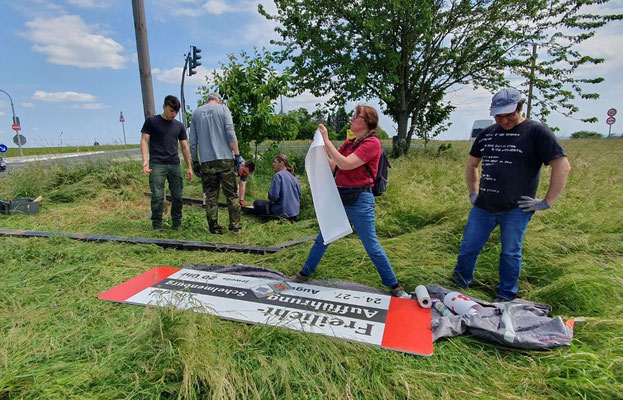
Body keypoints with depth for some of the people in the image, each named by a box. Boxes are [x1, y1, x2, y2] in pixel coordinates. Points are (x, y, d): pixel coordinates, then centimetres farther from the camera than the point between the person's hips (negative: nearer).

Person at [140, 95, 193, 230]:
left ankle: (176, 225, 14)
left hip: (175, 165, 3)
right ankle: (157, 227, 2)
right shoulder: (151, 121, 6)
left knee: (177, 196, 2)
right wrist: (145, 161, -12)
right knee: (157, 196, -8)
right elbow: (144, 141, 1)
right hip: (157, 164, -3)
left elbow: (185, 147, 15)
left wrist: (189, 167, 10)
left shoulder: (179, 126, 14)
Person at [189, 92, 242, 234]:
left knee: (211, 195, 6)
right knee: (231, 194, 5)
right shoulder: (223, 108, 6)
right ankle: (235, 225, 7)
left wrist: (195, 161, 17)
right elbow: (230, 133, -7)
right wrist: (237, 154, -4)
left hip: (206, 161, 2)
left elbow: (192, 141, 11)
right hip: (225, 158, -2)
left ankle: (214, 227, 8)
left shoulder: (196, 113, 14)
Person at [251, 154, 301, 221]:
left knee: (257, 203, 5)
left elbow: (273, 196, -19)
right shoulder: (294, 176, 8)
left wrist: (271, 199, 3)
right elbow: (299, 195, 14)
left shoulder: (278, 175, -13)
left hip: (283, 212, -8)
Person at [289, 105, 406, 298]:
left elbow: (345, 163, -23)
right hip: (339, 196, 7)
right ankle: (305, 273, 31)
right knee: (322, 238, 15)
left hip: (360, 200, -7)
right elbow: (331, 166, 8)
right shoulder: (349, 142, 12)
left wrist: (326, 140, -20)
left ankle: (393, 285, 22)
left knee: (372, 246, 2)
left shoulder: (372, 143, -12)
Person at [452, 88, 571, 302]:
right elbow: (472, 164, 21)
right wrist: (473, 193, 15)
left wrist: (547, 202, -12)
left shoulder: (537, 132, -6)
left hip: (516, 209, -4)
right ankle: (459, 284, 30)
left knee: (510, 253, 9)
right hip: (483, 207, 5)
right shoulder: (487, 133, 11)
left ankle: (505, 296, 26)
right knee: (468, 247, 10)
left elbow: (562, 166, -10)